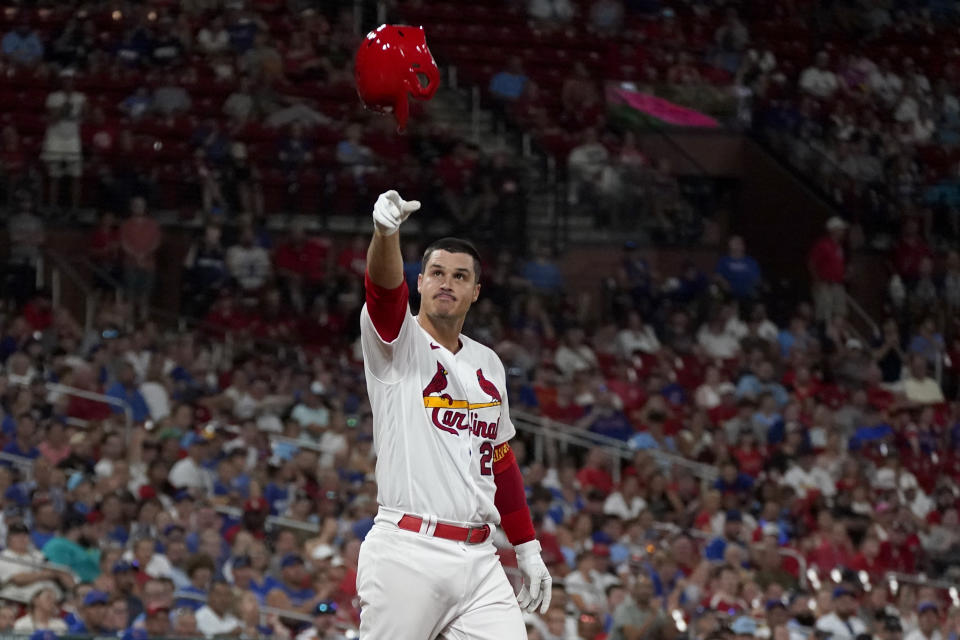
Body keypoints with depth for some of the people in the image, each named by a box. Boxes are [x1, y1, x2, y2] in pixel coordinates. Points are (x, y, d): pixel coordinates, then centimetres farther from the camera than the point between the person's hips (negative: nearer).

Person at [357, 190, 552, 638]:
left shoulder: (488, 365, 17)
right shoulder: (398, 342, 0)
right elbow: (384, 289, -22)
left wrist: (528, 550, 21)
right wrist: (386, 232, -43)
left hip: (477, 560, 5)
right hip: (406, 555, -5)